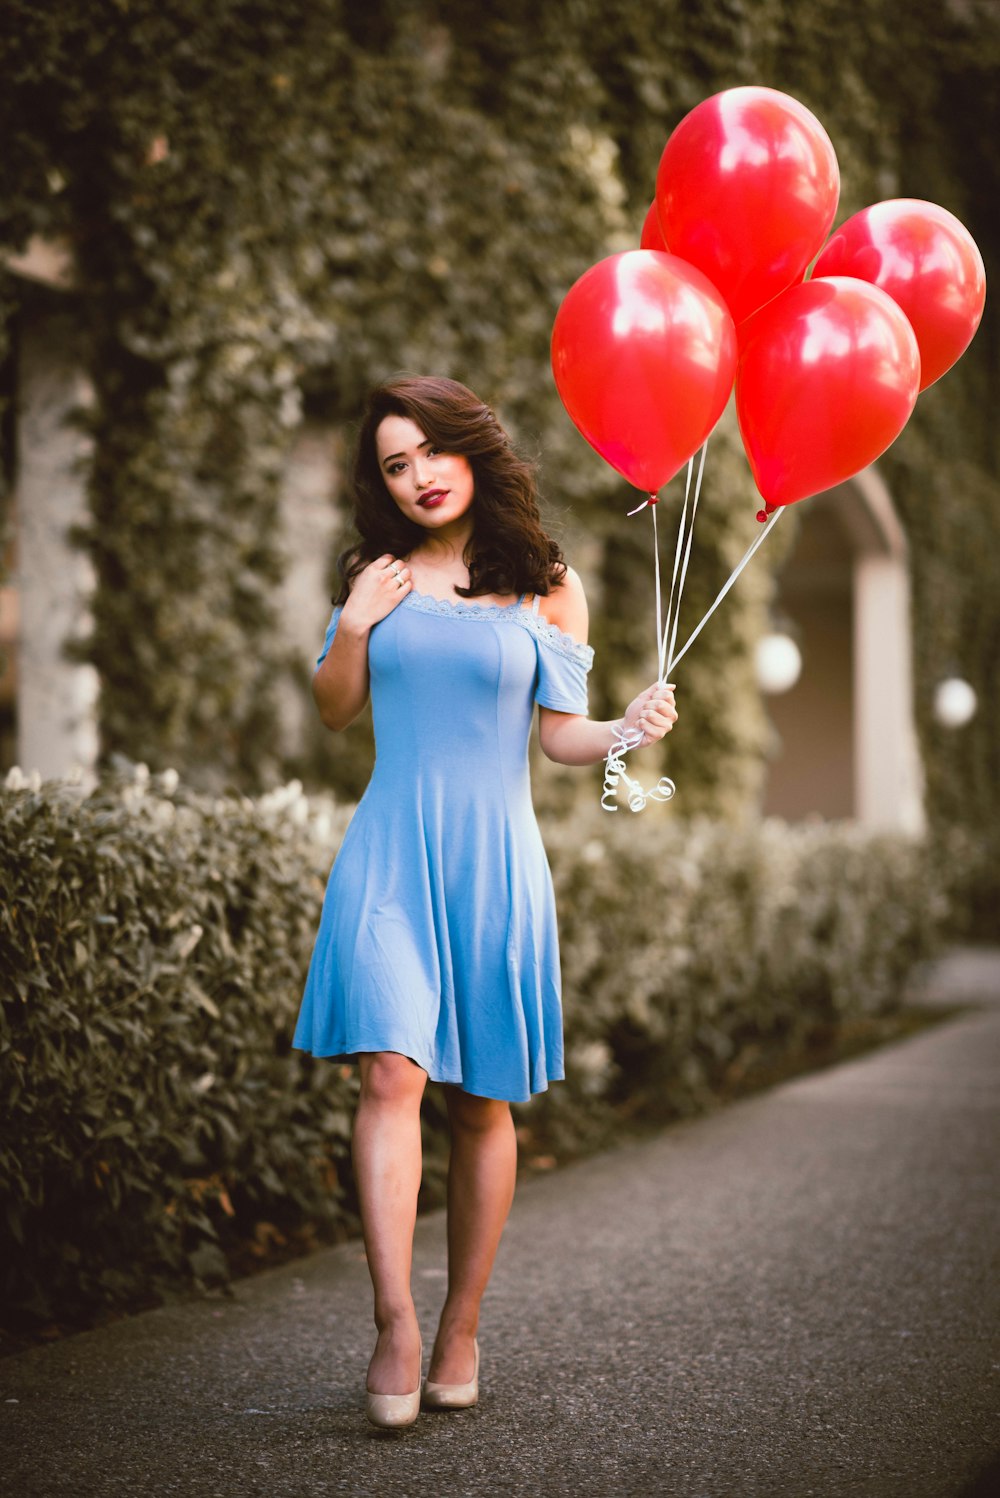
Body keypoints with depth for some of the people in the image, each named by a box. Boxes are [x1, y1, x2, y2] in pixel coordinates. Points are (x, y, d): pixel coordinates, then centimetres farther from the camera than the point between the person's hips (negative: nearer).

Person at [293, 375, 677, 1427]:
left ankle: (461, 1328, 16)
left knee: (482, 1098, 4)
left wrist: (630, 730, -17)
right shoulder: (377, 577, 10)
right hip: (389, 854, 1)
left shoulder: (545, 585, 4)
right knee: (391, 1070, -16)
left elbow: (561, 735, 3)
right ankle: (396, 1325, -17)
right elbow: (334, 712, 16)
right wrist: (353, 627, 0)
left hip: (493, 860, 0)